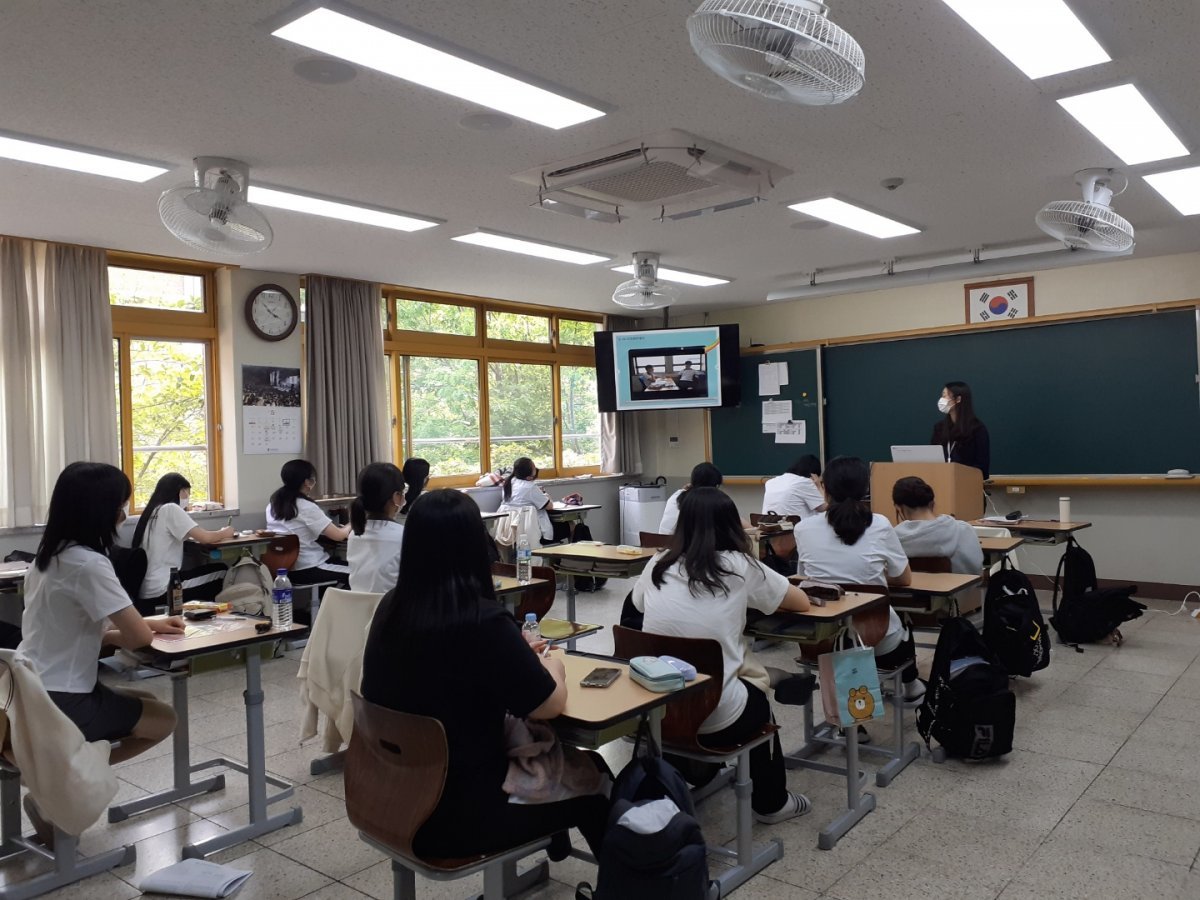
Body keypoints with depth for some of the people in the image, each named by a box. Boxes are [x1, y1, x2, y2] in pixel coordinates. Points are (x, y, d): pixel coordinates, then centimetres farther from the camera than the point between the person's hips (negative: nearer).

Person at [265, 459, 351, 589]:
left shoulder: (272, 505, 8)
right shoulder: (307, 507, -15)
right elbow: (338, 536, -13)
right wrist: (350, 526, 9)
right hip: (306, 570, -9)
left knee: (338, 561, 21)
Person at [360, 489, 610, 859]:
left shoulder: (390, 609, -4)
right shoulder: (483, 622, -25)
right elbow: (550, 705, -12)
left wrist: (518, 657, 15)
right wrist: (553, 666, 9)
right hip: (458, 817, -6)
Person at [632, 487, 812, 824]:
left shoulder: (658, 566, 3)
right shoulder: (739, 567, -5)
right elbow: (801, 602, 10)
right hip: (714, 718, -3)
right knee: (758, 701, 31)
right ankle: (771, 802, 47)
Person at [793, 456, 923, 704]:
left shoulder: (803, 529, -7)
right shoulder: (880, 526, -12)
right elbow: (905, 579, 4)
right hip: (880, 644, -2)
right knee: (902, 624, 36)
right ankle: (910, 686, 57)